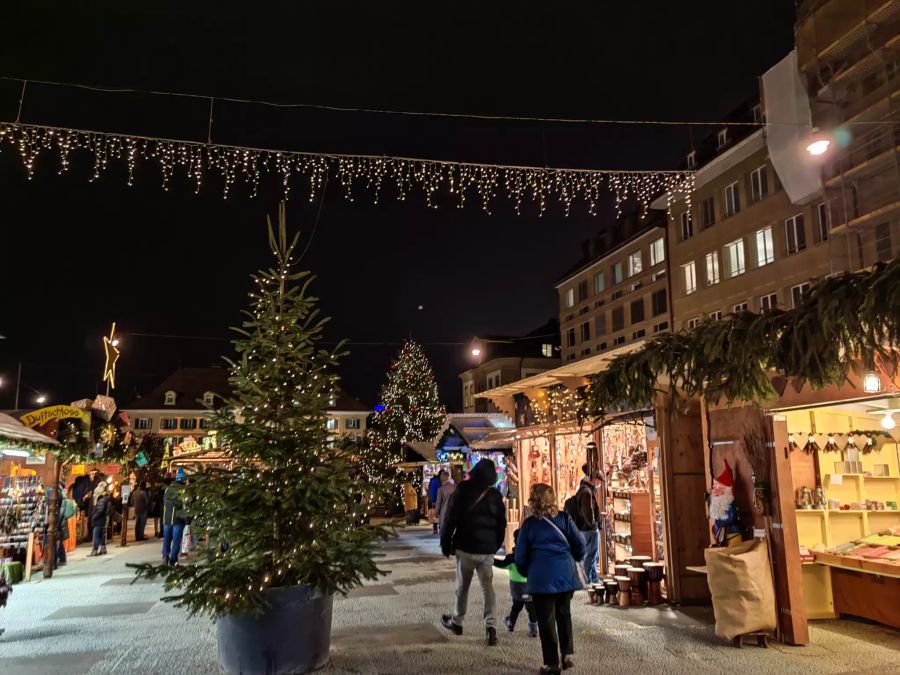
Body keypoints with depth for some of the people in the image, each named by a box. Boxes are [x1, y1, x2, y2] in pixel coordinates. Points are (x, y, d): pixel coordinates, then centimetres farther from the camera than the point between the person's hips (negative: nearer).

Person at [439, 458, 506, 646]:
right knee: (488, 588, 6)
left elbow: (450, 520, -7)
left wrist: (445, 544, 3)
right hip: (487, 549, 1)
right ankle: (491, 626, -8)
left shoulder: (461, 492, -6)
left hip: (465, 548, -1)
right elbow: (501, 525, 7)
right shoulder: (495, 496, 1)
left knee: (462, 587, 14)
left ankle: (457, 622, 29)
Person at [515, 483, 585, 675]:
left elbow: (520, 555, 1)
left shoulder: (529, 523, -3)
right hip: (566, 574, 3)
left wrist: (527, 573, 20)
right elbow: (579, 543, 3)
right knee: (564, 614, 20)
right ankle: (568, 654, 17)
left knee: (546, 619, 7)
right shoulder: (564, 517, 1)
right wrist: (575, 560, 24)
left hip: (542, 577, -2)